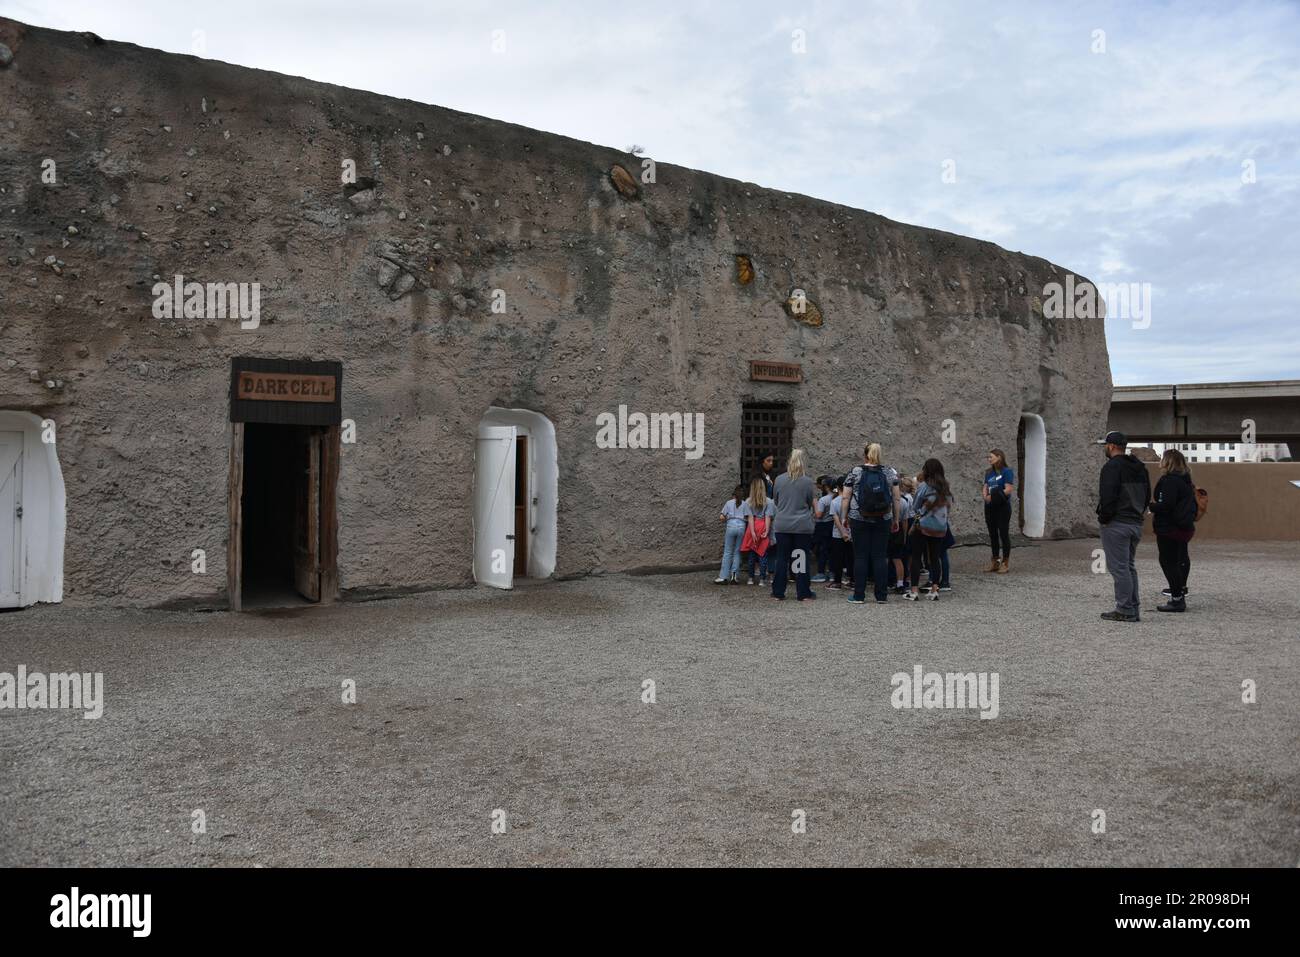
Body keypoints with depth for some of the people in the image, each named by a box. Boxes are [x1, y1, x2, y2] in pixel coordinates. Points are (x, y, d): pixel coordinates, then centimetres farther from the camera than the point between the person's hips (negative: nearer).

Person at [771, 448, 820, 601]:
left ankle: (778, 593, 10)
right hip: (802, 525, -2)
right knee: (802, 559, 5)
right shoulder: (808, 482, -7)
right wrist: (814, 514, 21)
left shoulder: (779, 479, 0)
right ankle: (803, 593, 9)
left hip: (782, 525, 2)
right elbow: (813, 503, 1)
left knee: (782, 559, 7)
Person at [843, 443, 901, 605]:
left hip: (859, 520, -1)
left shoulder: (855, 472, 0)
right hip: (883, 520, 1)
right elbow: (896, 498, 5)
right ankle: (881, 595, 7)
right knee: (879, 556, 5)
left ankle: (859, 595, 4)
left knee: (860, 556, 3)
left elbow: (845, 497, -3)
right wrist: (896, 520, 11)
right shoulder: (890, 472, 5)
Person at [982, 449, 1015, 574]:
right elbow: (985, 488, 11)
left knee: (1004, 534, -2)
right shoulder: (989, 473, 13)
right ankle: (995, 562, 18)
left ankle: (1005, 563, 4)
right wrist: (986, 496, -11)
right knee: (993, 534, 10)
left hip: (1003, 507, -7)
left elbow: (1008, 489, -15)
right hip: (990, 507, 7)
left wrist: (993, 496, -14)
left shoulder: (1007, 472, -8)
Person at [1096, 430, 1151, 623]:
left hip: (1116, 525, -9)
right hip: (1136, 523, 9)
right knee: (1129, 567, 15)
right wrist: (1138, 513, 18)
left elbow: (1108, 496, -21)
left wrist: (1104, 518, -11)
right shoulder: (1140, 467, 16)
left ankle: (1125, 610, -4)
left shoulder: (1112, 467, -13)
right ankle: (1133, 610, 18)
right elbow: (1147, 495, 20)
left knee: (1119, 567, -5)